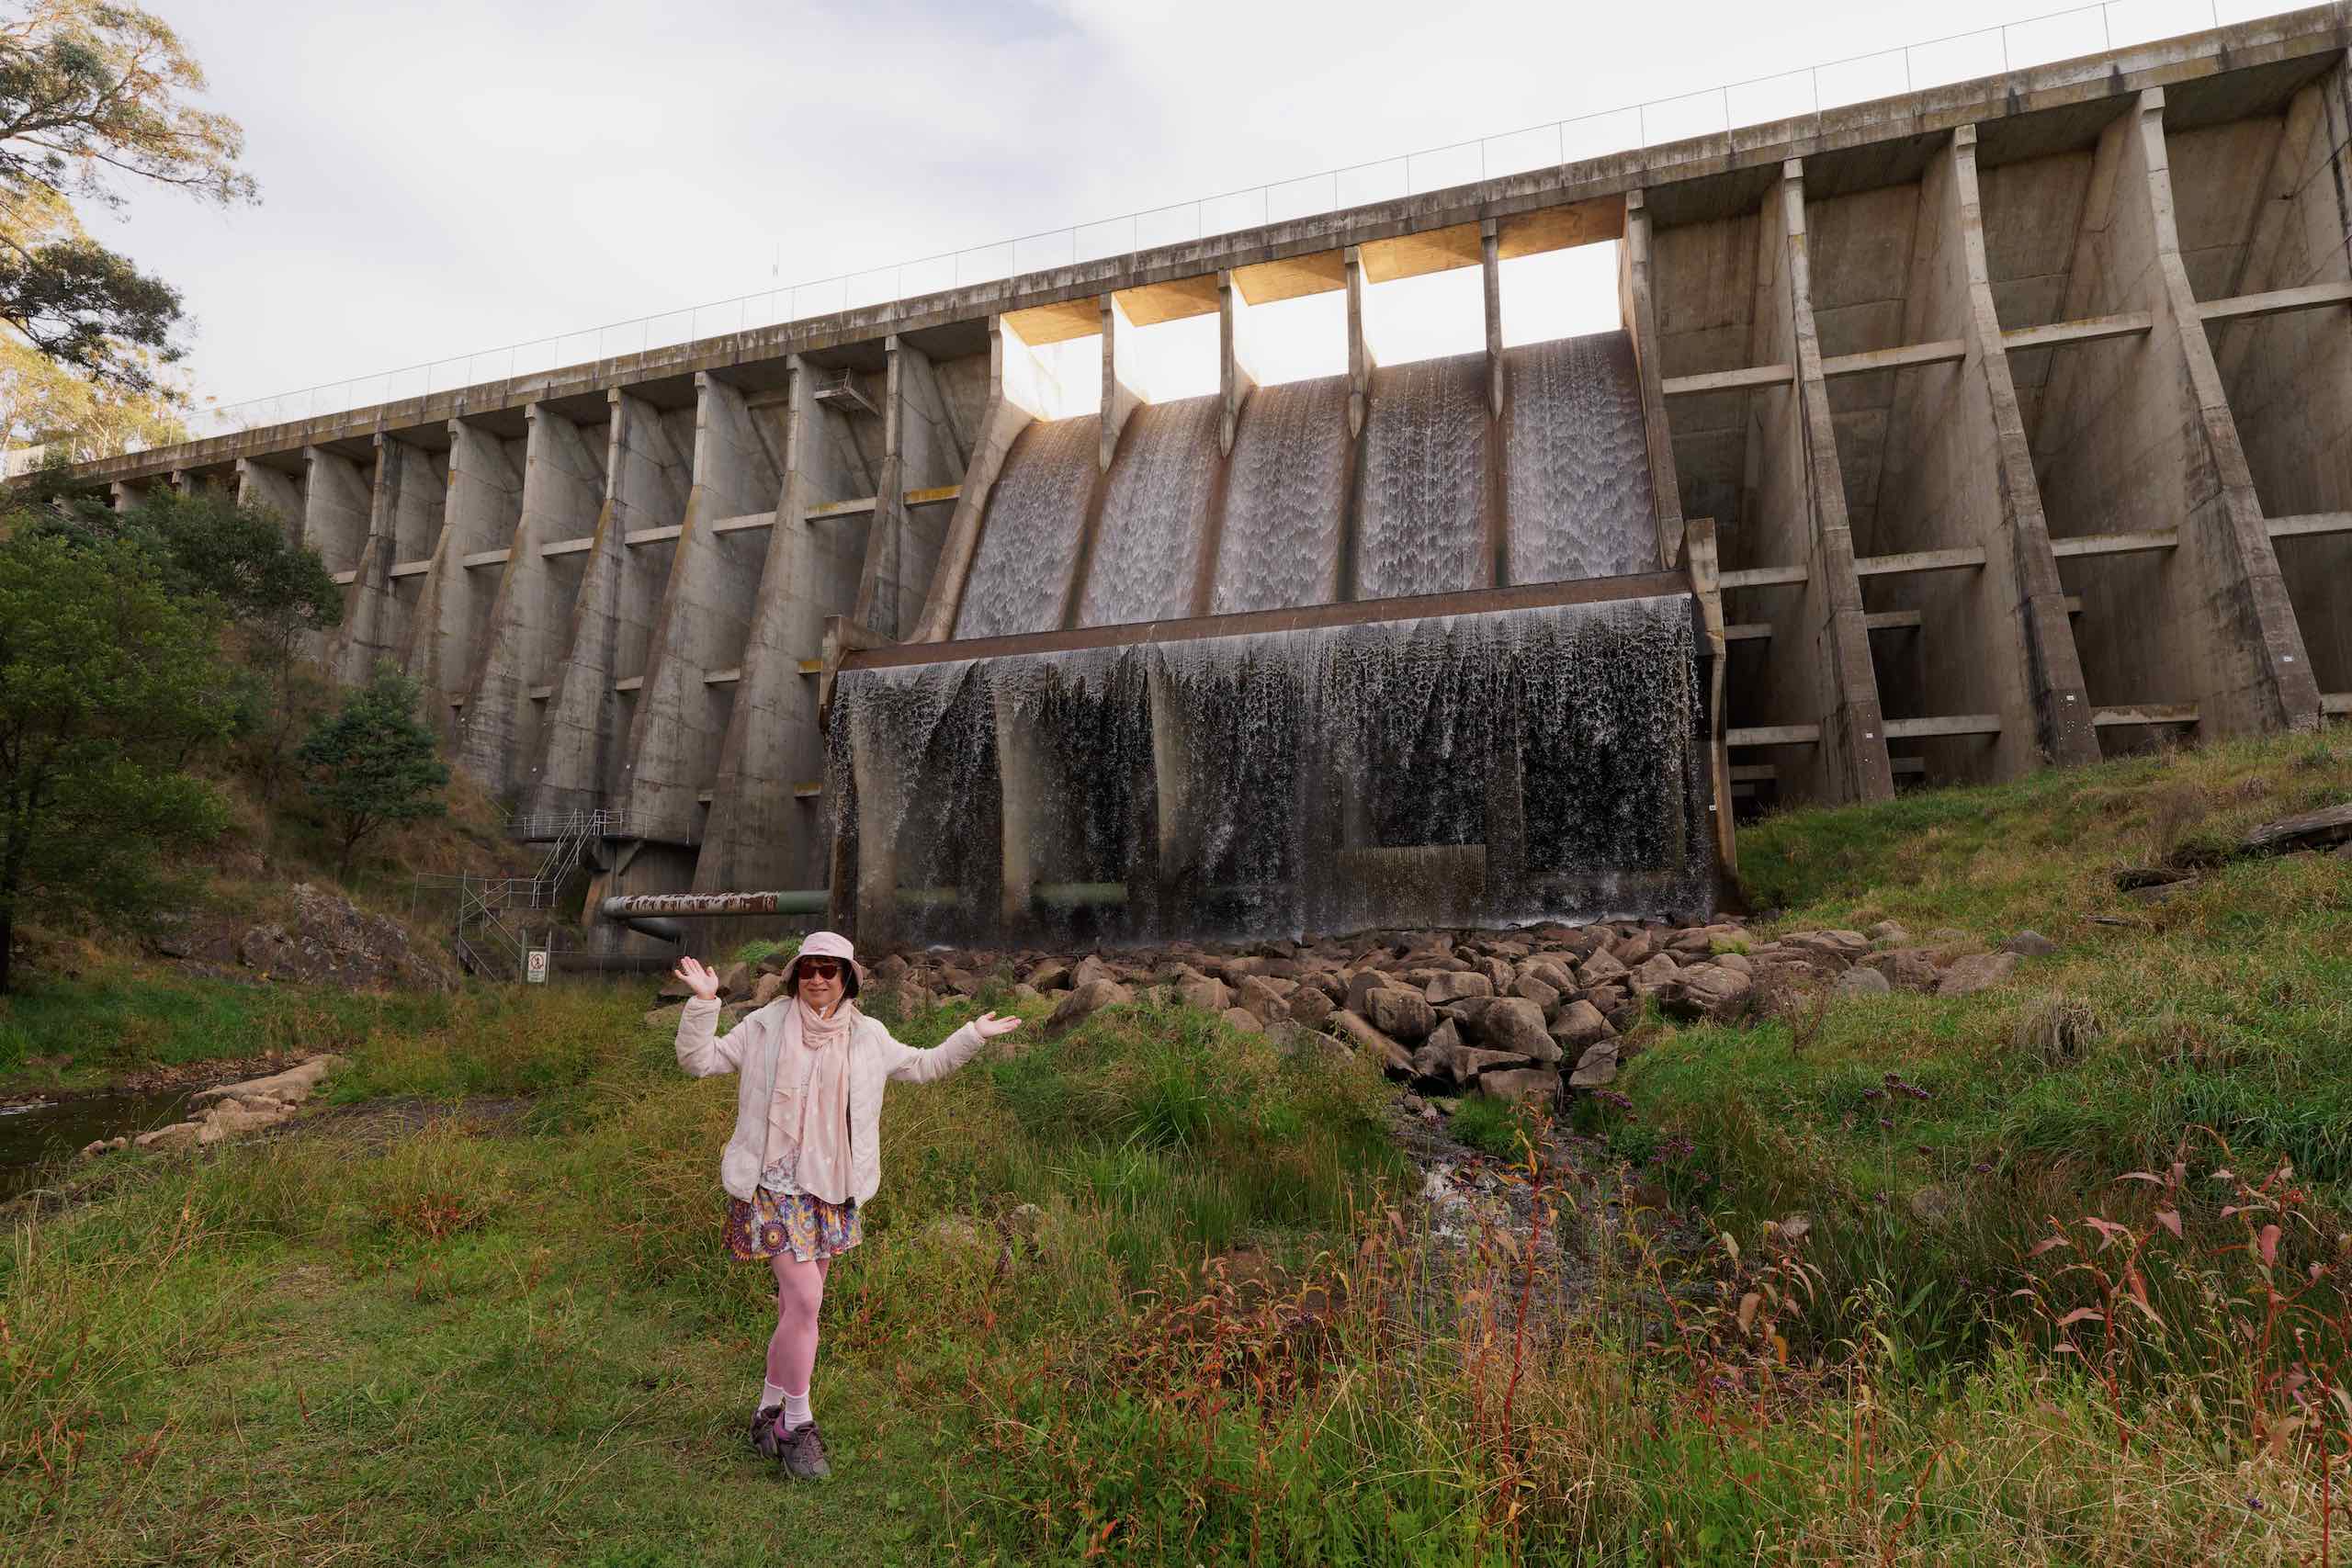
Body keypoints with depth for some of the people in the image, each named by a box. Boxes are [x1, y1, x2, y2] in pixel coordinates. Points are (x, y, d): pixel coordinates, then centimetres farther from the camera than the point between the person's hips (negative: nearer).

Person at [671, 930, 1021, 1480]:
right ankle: (797, 1424, 4)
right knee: (805, 1299, -12)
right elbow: (698, 1059, -3)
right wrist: (703, 1002, -16)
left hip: (832, 1188, 4)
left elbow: (923, 1066, 19)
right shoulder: (765, 1027, -3)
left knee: (797, 1306, 12)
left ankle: (769, 1412, 30)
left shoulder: (868, 1037, 5)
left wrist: (973, 1035, 13)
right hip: (774, 1183, -4)